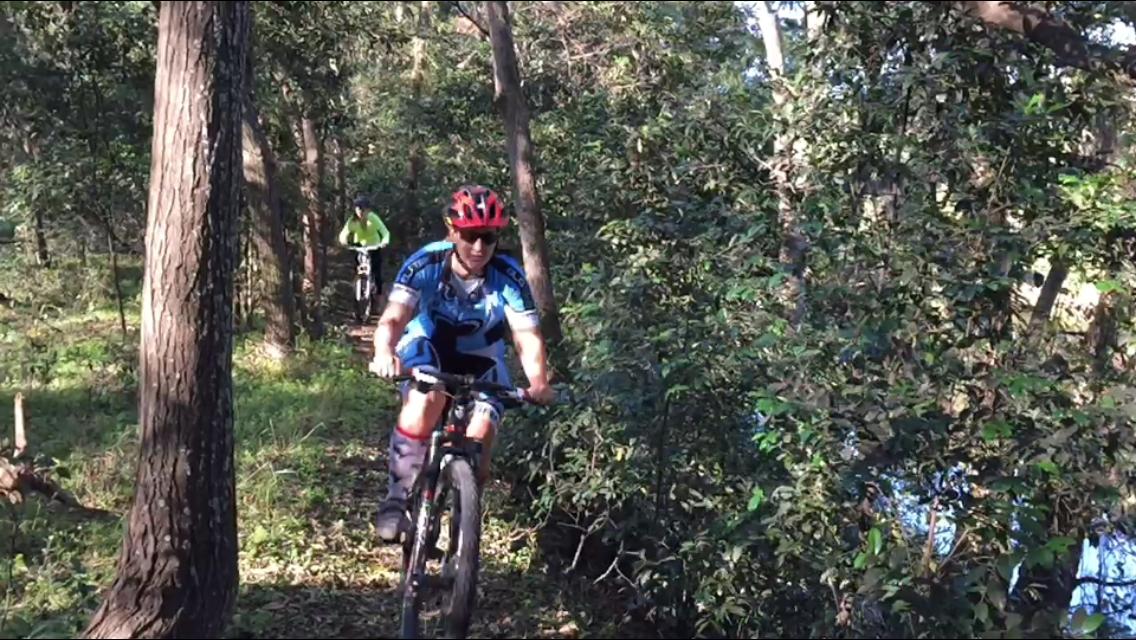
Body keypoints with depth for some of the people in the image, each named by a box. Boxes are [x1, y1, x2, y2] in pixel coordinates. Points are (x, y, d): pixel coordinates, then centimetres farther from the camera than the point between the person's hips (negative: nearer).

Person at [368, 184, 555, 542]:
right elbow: (393, 318, -35)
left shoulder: (508, 277, -24)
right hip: (427, 347, -1)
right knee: (427, 399, -34)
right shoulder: (426, 265, -26)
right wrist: (384, 353, -58)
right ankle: (397, 497, -19)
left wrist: (539, 383, -47)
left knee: (480, 437, -18)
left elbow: (528, 337, -27)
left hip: (479, 359, 1)